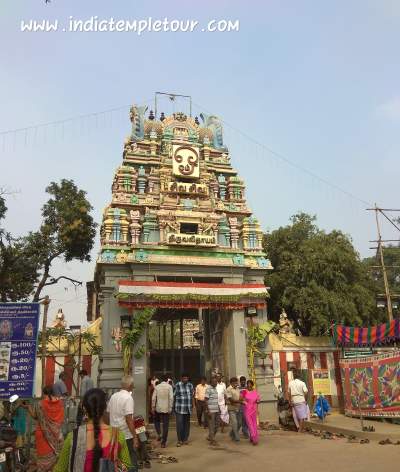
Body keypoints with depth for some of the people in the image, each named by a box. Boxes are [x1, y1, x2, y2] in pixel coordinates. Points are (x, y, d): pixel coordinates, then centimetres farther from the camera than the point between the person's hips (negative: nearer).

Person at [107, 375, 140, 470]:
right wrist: (135, 437, -17)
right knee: (132, 460, 4)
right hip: (126, 435, -7)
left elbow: (108, 413, 12)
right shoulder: (128, 398, -17)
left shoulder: (113, 396, 5)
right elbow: (129, 419, -20)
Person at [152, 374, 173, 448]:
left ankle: (159, 434, 6)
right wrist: (170, 408, -7)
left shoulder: (157, 387, -1)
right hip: (166, 409, -1)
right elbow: (171, 398, -12)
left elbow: (153, 398, -2)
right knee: (165, 425, 6)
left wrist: (153, 408, 6)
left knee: (156, 421, 26)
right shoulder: (169, 387, -6)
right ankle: (163, 442, 8)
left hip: (158, 408, 1)